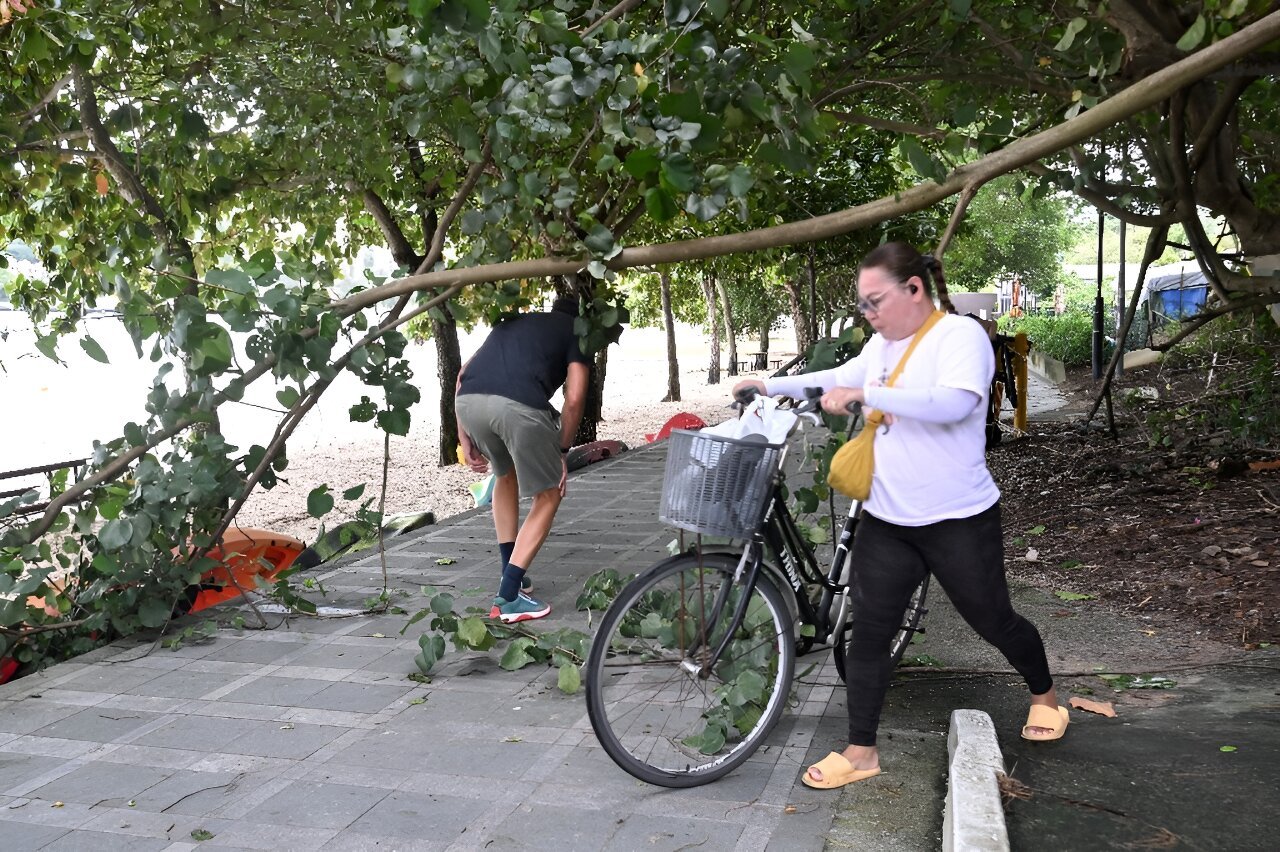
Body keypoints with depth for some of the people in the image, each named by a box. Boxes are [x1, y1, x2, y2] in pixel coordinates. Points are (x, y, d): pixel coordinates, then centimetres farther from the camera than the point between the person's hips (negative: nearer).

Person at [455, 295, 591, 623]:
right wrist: (562, 452, 19)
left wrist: (465, 439, 27)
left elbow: (463, 376, 27)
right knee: (548, 496, 15)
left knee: (505, 475, 32)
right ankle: (509, 596, 7)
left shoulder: (514, 320, 38)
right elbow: (574, 398, 9)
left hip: (467, 400, 5)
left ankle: (511, 575, 36)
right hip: (519, 405, -5)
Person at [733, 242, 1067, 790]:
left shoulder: (960, 334, -15)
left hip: (959, 521, -6)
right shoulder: (883, 343, 7)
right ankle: (860, 752, 14)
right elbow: (841, 378, 24)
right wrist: (771, 385, 14)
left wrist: (865, 394, -35)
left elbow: (955, 402, -32)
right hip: (886, 520, 6)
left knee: (993, 621, 13)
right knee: (868, 633, 3)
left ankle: (1044, 695, 42)